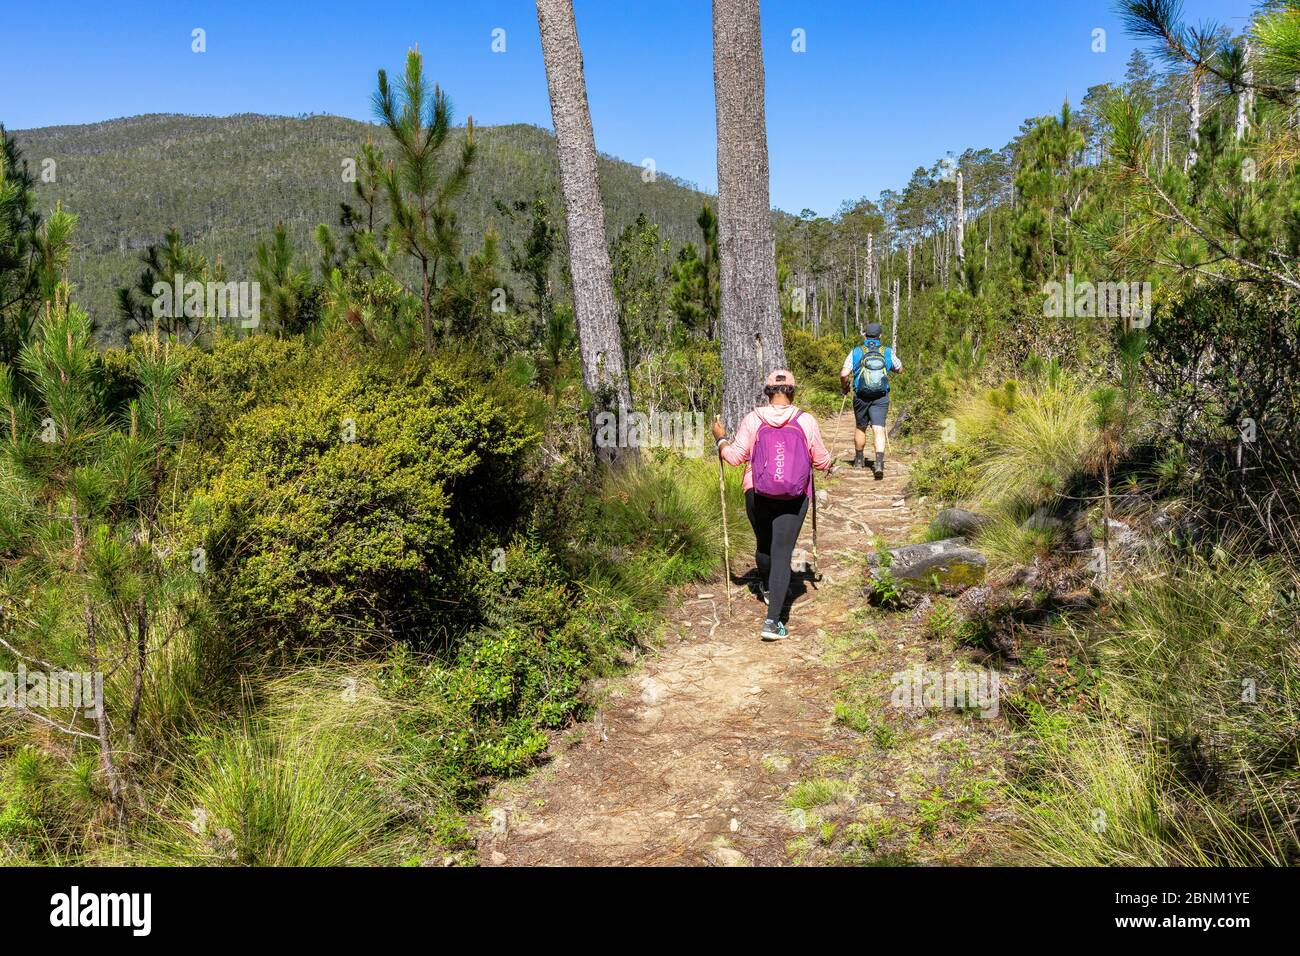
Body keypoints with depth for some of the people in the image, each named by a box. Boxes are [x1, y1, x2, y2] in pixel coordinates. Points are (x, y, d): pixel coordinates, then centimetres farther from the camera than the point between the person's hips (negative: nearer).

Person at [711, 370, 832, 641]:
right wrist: (829, 464, 26)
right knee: (782, 554, -2)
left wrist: (720, 438, 13)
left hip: (757, 494, 2)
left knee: (763, 545, 23)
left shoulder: (752, 420, -7)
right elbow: (821, 460, 2)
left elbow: (735, 456, -5)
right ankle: (773, 621, -11)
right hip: (794, 498, -1)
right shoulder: (806, 421, -6)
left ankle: (767, 588, 53)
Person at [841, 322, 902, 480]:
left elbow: (844, 374, -12)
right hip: (881, 397, 0)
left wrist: (845, 387, 7)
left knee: (860, 428, 18)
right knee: (878, 430, -5)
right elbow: (900, 369, 16)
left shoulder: (856, 352, -4)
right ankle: (879, 462, -23)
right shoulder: (888, 352, 1)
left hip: (861, 397, 0)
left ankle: (859, 460, 34)